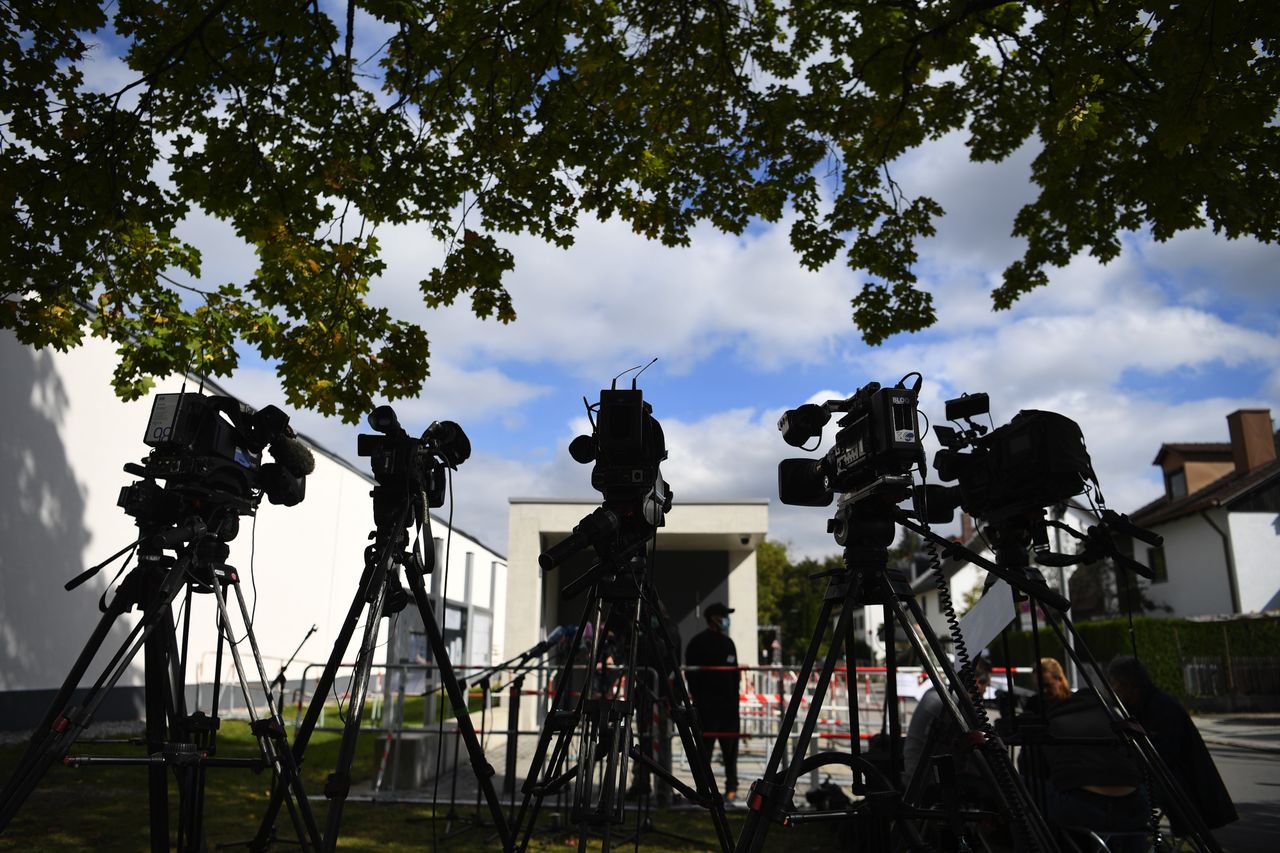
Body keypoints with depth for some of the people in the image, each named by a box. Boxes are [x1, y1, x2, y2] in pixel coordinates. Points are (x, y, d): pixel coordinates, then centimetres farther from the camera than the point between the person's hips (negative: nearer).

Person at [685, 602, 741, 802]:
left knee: (730, 747, 8)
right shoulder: (697, 643, -3)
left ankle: (731, 787, 17)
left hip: (728, 704, 6)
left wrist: (735, 700, 12)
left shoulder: (728, 643, 17)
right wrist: (697, 699, -14)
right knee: (705, 747, -4)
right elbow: (691, 673, -8)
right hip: (706, 706, -6)